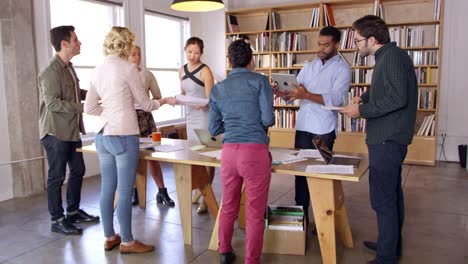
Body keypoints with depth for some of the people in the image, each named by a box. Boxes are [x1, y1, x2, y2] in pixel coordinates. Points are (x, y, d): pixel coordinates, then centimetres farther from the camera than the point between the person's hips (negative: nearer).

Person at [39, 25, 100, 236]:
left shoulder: (68, 67, 11)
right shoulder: (51, 71, -18)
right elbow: (53, 103, -23)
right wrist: (84, 107, -24)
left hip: (72, 130, 9)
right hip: (56, 132, -9)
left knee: (78, 171, 16)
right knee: (57, 177, 2)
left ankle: (73, 211, 32)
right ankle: (57, 220, 16)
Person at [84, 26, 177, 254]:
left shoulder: (97, 71, 9)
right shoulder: (128, 68, -9)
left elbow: (89, 108, 11)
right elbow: (144, 104, -1)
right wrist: (164, 101, 15)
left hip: (103, 136, 7)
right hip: (124, 137, -7)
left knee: (107, 189, 13)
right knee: (124, 191, 1)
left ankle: (110, 237, 25)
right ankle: (127, 242, 12)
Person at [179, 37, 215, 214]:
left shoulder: (204, 71, -13)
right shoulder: (182, 71, 8)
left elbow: (210, 99, -15)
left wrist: (201, 104, -35)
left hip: (204, 116, -7)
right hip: (190, 116, 7)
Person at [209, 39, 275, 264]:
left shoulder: (218, 89, 11)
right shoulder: (260, 81, 0)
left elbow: (214, 129, 13)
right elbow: (268, 119, -8)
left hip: (229, 151, 4)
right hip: (255, 151, -4)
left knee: (228, 206, 20)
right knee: (255, 212, 7)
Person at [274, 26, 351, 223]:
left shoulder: (342, 69, -4)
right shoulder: (308, 66, 14)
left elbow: (335, 98, -19)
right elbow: (293, 93, 11)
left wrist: (307, 95, -30)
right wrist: (282, 93, -12)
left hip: (324, 130, -5)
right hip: (302, 127, 5)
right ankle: (300, 213, 24)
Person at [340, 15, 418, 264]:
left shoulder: (393, 56, -15)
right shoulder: (387, 57, 15)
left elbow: (397, 98, -24)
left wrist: (361, 110, -16)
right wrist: (364, 97, 13)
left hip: (387, 140, -11)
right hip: (389, 138, 11)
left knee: (383, 200, -5)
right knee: (393, 195, 19)